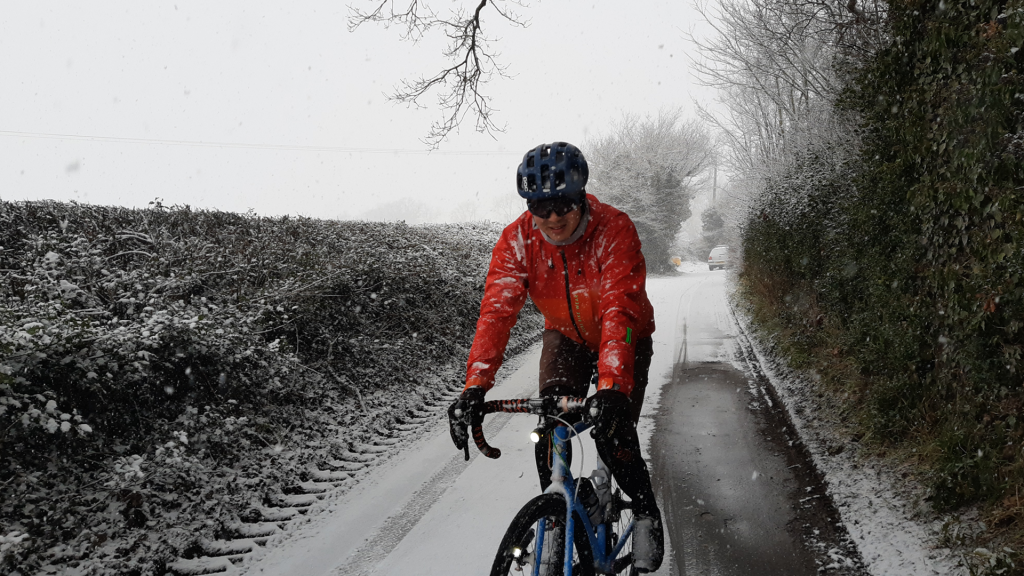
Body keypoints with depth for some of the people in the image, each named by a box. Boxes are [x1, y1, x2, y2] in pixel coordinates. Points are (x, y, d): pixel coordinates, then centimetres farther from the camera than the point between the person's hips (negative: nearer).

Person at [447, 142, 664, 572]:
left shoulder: (614, 229, -33)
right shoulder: (517, 239, -23)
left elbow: (620, 312, -42)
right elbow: (496, 311, -31)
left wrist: (611, 388, -55)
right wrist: (475, 387, -43)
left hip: (623, 338, -3)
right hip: (565, 336, 3)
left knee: (611, 432, -16)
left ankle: (646, 513, 10)